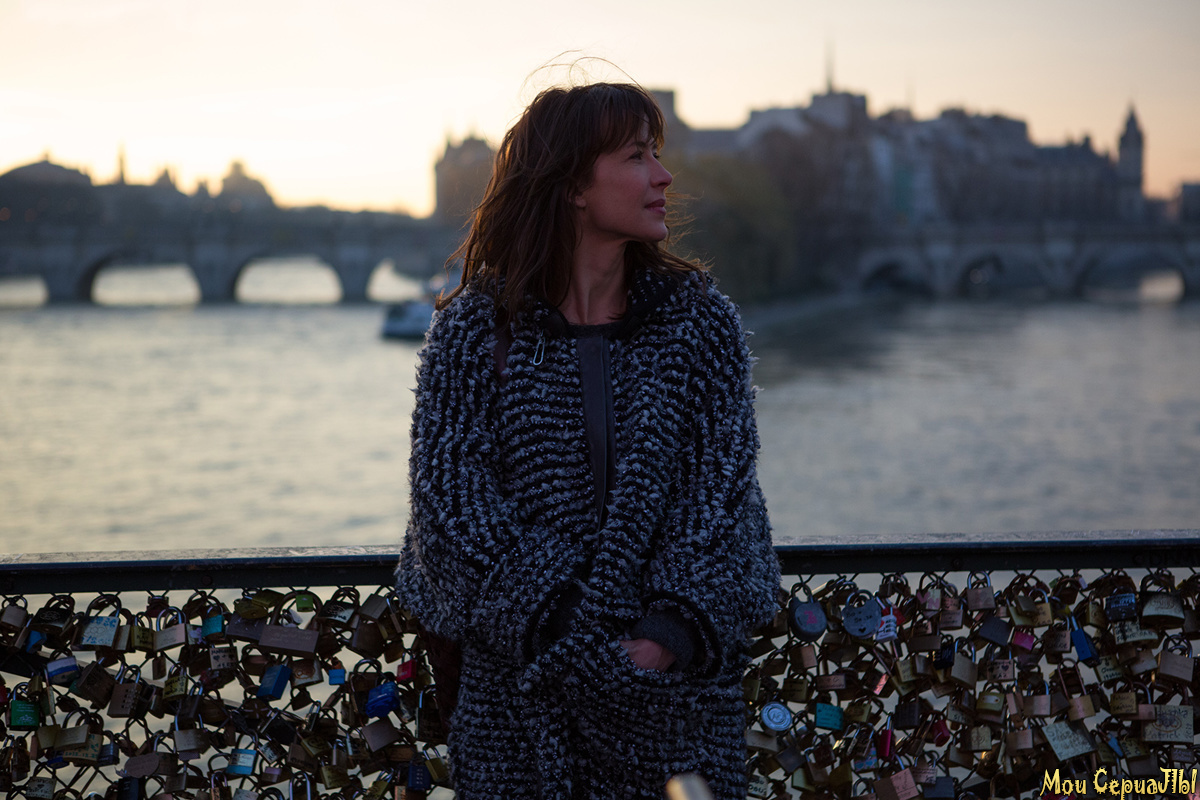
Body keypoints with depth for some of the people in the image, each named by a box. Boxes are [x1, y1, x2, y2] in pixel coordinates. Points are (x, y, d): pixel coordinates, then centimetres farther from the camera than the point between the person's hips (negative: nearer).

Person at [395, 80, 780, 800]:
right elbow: (452, 497, -8)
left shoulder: (702, 319, 4)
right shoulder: (476, 329, -1)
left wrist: (670, 634, -18)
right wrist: (562, 635, -18)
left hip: (678, 680, 1)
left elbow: (724, 488, -4)